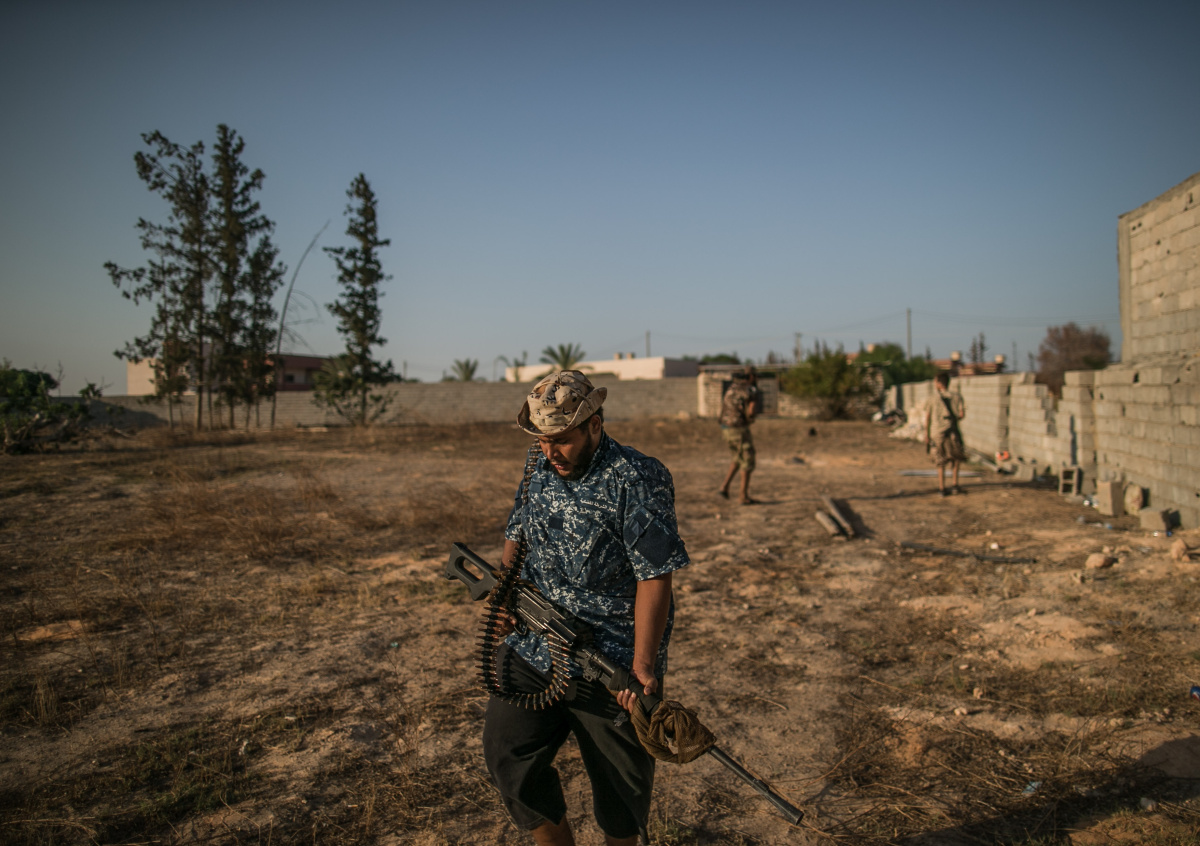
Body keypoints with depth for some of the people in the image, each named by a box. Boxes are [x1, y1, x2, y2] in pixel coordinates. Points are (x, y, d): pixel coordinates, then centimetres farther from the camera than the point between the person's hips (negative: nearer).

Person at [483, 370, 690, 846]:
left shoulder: (637, 481, -15)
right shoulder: (539, 473, 6)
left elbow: (655, 578, -18)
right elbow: (516, 535, 20)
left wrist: (642, 666, -20)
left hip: (610, 661, -5)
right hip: (531, 648, 6)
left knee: (619, 776, 10)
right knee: (506, 751, 4)